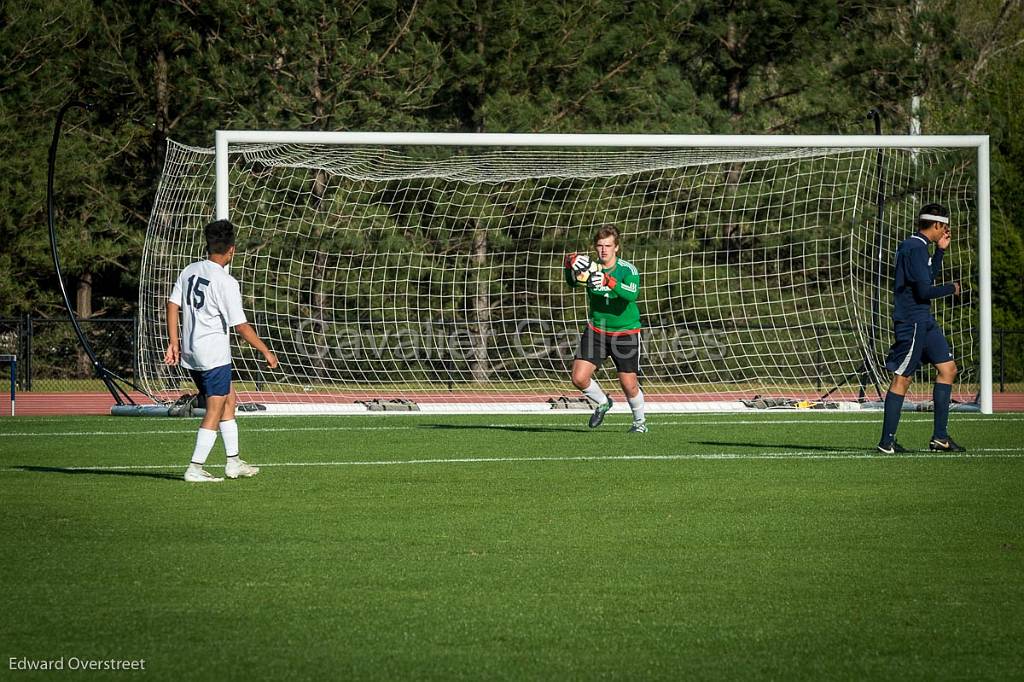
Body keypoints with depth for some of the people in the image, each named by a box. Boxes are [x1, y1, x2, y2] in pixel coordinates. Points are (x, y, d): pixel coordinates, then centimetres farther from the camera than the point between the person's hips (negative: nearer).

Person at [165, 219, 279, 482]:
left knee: (229, 401, 19)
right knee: (215, 412, -2)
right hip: (214, 353, -8)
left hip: (190, 352, 8)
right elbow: (240, 325, -15)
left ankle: (233, 462, 23)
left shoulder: (190, 271, 6)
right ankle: (195, 469, -5)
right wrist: (266, 352, -6)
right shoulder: (226, 283, -16)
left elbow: (173, 305, 7)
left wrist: (174, 342, 12)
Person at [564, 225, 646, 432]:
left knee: (629, 384, -3)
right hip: (596, 330, 3)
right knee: (579, 378, -8)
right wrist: (570, 265, -50)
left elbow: (632, 295, -33)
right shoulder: (590, 268, -7)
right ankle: (603, 403, 22)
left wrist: (609, 282, -49)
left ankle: (639, 421, 25)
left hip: (625, 332, -3)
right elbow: (572, 282, -28)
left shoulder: (628, 270, -13)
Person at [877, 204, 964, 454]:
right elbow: (925, 290, -21)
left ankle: (940, 437, 10)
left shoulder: (915, 246, 16)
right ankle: (887, 441, -1)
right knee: (902, 379, -6)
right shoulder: (915, 249, -17)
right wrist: (952, 289, -5)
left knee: (948, 369, 9)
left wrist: (940, 250, 21)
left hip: (924, 322, 11)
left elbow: (928, 277, 29)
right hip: (911, 322, -11)